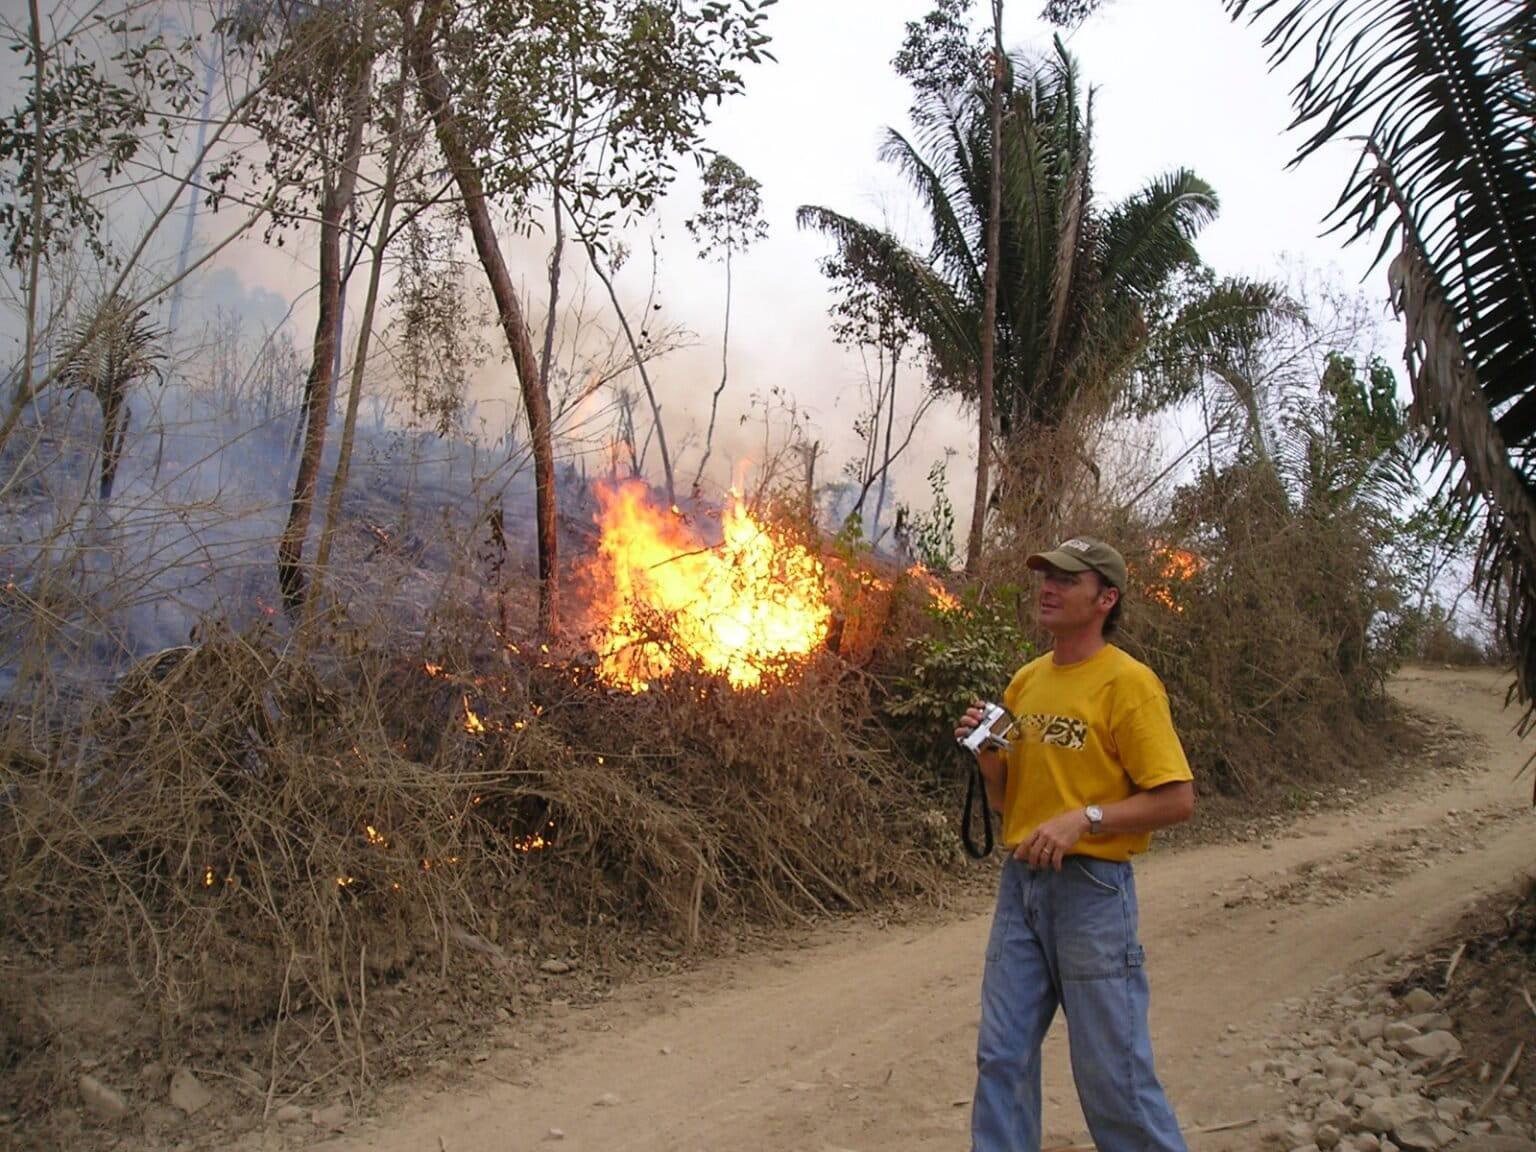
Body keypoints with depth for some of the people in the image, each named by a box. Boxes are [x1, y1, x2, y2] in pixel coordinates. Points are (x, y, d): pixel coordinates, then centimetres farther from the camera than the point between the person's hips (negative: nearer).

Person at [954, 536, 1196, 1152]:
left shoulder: (1128, 682, -9)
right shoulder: (1025, 680, 11)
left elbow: (1177, 799, -13)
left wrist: (1084, 818, -21)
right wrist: (987, 754, -2)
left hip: (1090, 886, -6)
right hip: (1020, 879, 7)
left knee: (1112, 1069, 2)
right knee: (1002, 1057, 10)